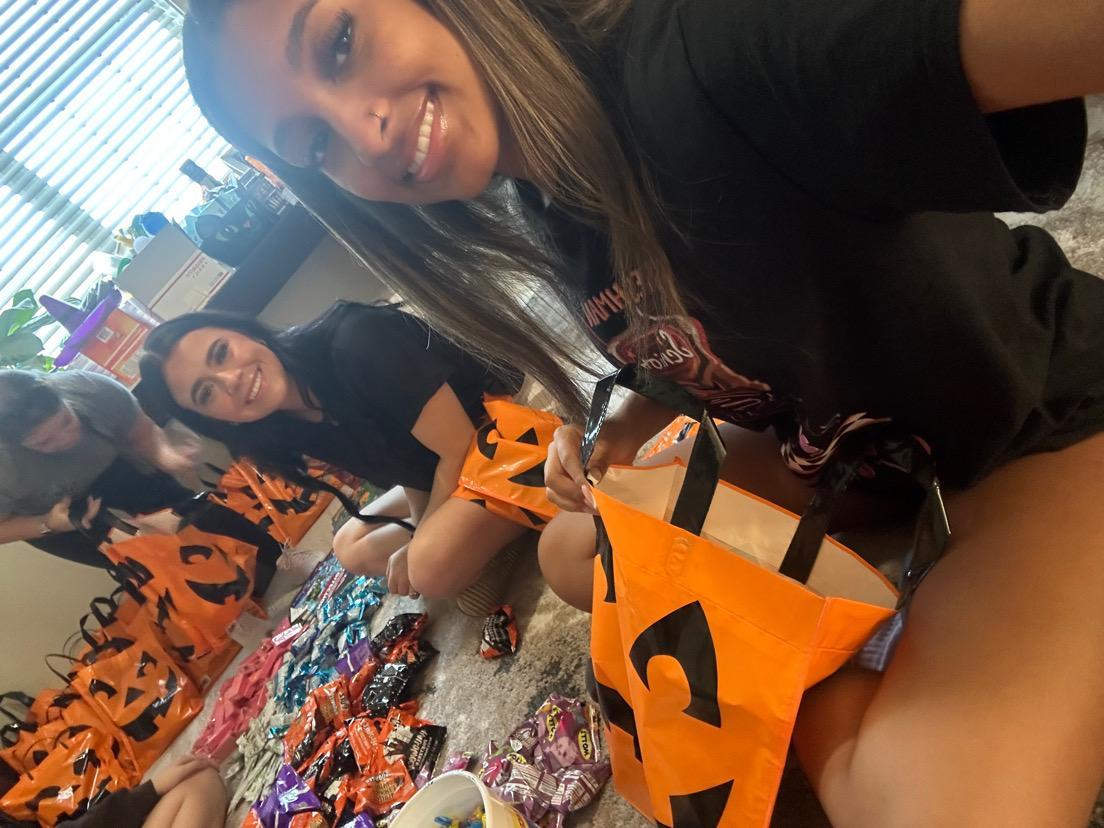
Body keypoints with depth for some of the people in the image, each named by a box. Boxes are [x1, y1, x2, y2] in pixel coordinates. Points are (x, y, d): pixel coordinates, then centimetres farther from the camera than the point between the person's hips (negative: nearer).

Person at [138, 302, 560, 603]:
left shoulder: (353, 343, -29)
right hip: (441, 473, 8)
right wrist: (425, 536, -9)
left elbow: (456, 447, -25)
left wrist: (421, 545, -15)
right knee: (351, 549, 17)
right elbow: (406, 470, 4)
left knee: (434, 568, -27)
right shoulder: (293, 427, -5)